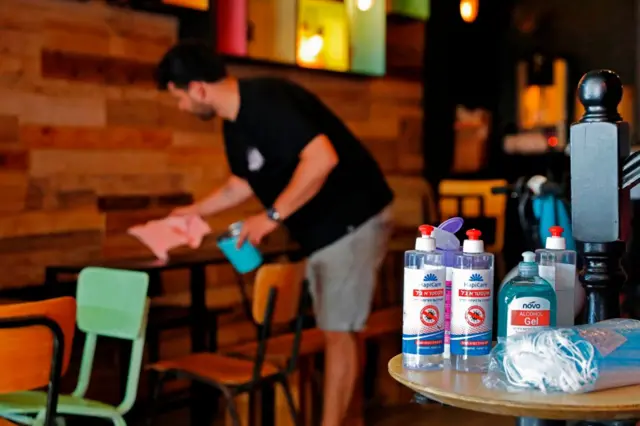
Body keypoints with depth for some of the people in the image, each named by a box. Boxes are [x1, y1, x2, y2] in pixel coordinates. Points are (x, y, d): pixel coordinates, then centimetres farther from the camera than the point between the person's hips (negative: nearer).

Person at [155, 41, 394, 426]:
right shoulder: (234, 124, 7)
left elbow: (322, 158, -33)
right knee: (341, 328, 15)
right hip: (322, 229, 10)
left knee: (339, 330, -4)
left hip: (353, 220, -9)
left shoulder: (268, 101, -23)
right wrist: (194, 211, 21)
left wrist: (272, 216, -27)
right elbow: (243, 184, 22)